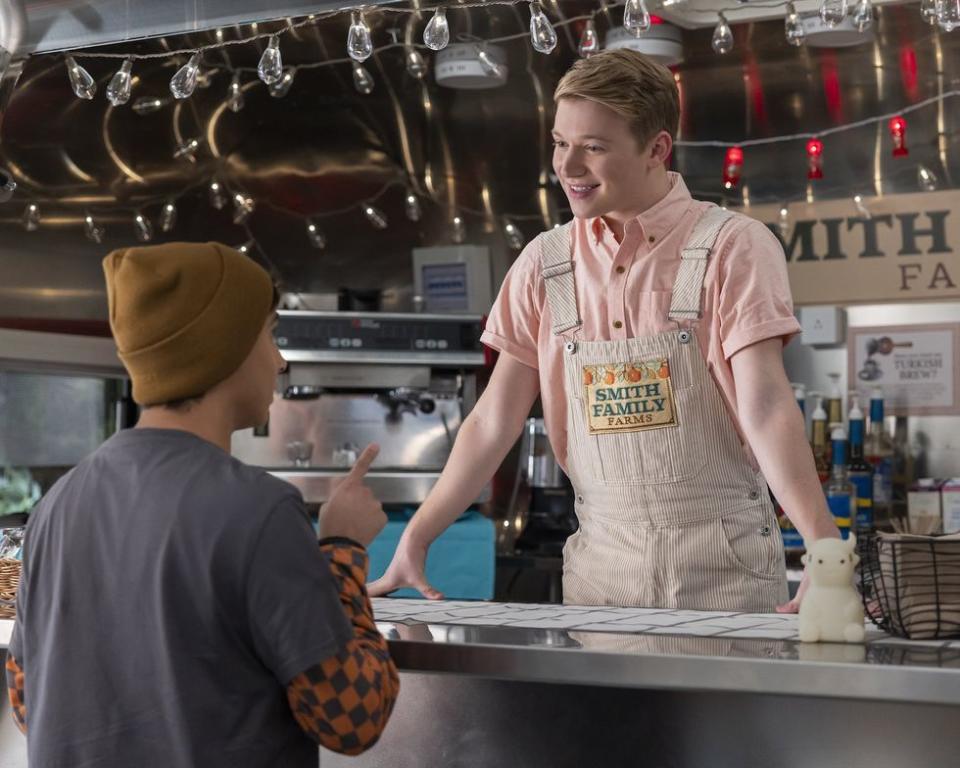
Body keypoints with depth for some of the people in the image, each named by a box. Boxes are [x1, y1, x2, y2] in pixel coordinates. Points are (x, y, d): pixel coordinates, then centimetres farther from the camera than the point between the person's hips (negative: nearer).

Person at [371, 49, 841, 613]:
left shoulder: (733, 246, -6)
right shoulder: (544, 264, 6)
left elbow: (766, 408, -15)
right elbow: (495, 422, 7)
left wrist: (827, 551, -26)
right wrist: (415, 541, 2)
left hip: (725, 570, -3)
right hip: (601, 568, 3)